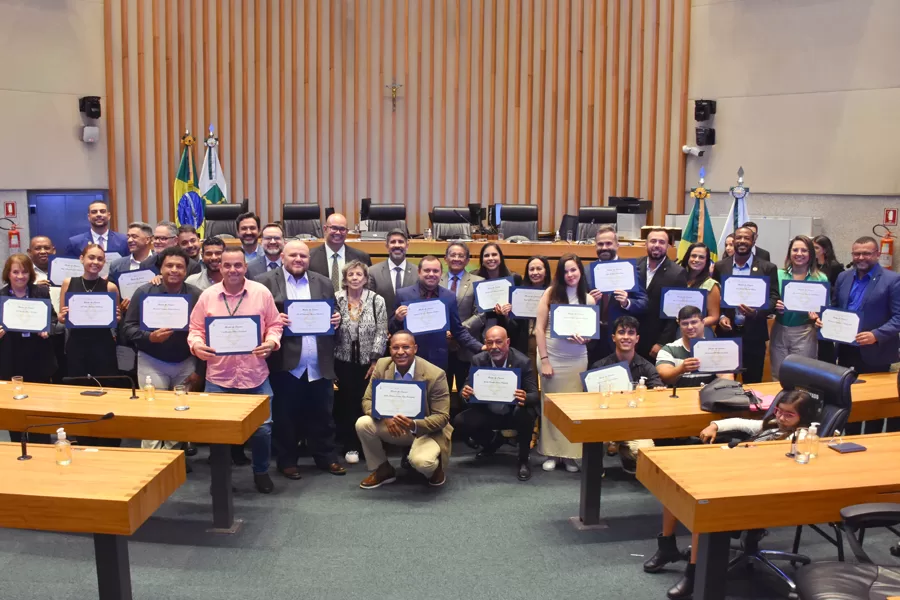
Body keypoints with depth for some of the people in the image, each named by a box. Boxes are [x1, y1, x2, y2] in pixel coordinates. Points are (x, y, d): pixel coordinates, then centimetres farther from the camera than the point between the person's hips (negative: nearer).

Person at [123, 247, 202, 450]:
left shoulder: (196, 295, -5)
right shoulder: (144, 292, -6)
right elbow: (128, 328, -5)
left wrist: (200, 369, -4)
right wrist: (150, 337, -24)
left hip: (186, 364, 1)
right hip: (152, 362, -1)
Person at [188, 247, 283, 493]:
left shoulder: (262, 292, -1)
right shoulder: (207, 295, 1)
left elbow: (274, 325, 5)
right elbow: (196, 329, 7)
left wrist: (271, 342, -14)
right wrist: (196, 345, -12)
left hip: (255, 375, 0)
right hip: (218, 376, 1)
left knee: (262, 427, 3)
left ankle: (261, 472, 26)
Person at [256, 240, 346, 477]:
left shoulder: (323, 283, 11)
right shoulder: (266, 282, -1)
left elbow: (333, 315, 15)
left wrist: (336, 319, -6)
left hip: (319, 365, 3)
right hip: (285, 364, -3)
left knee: (322, 414, 11)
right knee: (285, 416, 8)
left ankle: (326, 457, 25)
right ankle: (287, 461, 22)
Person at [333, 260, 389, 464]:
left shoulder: (377, 301, -2)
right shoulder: (335, 300, -1)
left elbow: (381, 333, -4)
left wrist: (375, 360, -9)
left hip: (368, 361, 0)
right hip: (344, 361, 0)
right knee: (347, 402, 5)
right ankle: (350, 445, 16)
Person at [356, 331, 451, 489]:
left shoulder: (435, 375, -22)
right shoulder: (381, 366, -10)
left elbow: (442, 417, -19)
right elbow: (367, 400, -5)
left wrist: (414, 424, -39)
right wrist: (385, 417, -28)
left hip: (426, 430, -4)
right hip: (393, 426, 5)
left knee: (422, 462, -35)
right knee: (363, 424, -21)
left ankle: (435, 467, 5)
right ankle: (383, 470, 2)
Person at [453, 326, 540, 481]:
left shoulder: (523, 362, -18)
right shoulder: (478, 360, -10)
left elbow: (535, 395, -19)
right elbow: (467, 388, -8)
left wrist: (525, 398, -45)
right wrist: (465, 393, -35)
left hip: (514, 413, -3)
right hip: (488, 412, 3)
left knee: (526, 415, -36)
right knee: (459, 422, -18)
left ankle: (523, 460, -10)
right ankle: (492, 442, 14)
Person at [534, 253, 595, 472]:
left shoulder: (589, 299, 3)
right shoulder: (551, 292, -3)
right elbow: (539, 328, -5)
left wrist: (584, 338, -16)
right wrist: (544, 360, -10)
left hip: (577, 359, 2)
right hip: (552, 357, -1)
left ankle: (571, 454, 14)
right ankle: (552, 453, 14)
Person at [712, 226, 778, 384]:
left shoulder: (767, 268, 1)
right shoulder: (720, 267, 6)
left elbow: (774, 298, -2)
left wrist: (757, 311, -21)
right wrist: (720, 316, -9)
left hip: (754, 335, -1)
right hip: (727, 332, 1)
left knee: (752, 383, 8)